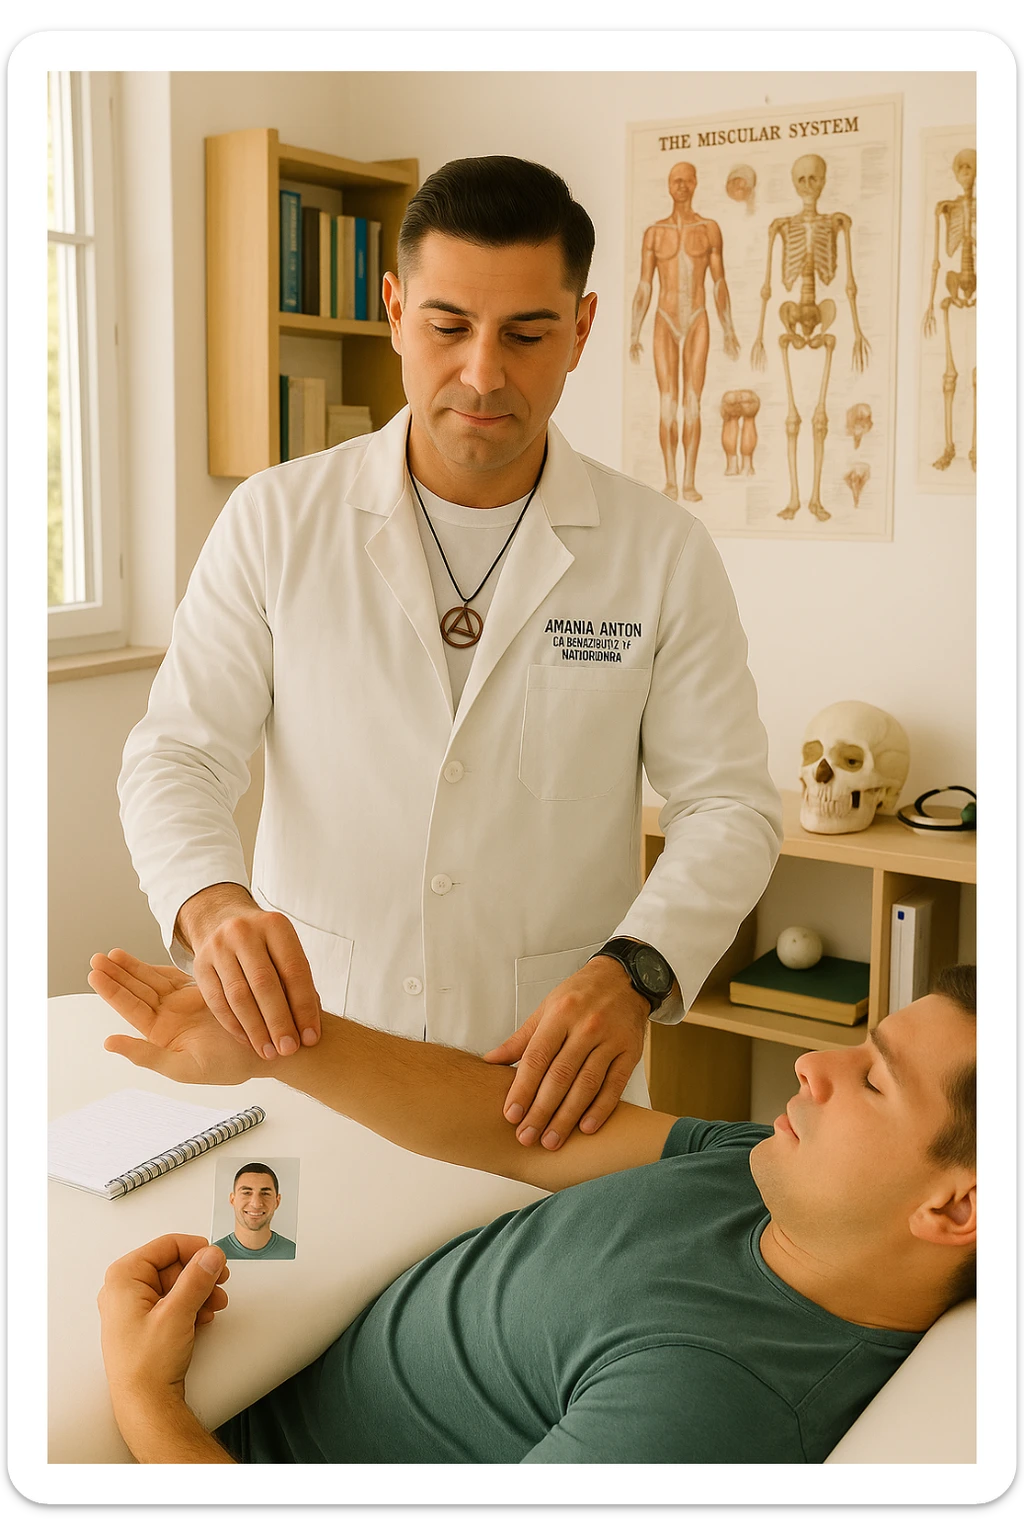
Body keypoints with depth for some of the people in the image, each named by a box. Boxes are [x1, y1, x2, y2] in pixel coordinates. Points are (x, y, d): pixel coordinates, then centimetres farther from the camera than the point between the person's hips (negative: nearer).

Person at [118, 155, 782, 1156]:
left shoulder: (664, 553, -3)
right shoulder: (275, 521, -2)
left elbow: (729, 806, -4)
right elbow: (175, 756, -4)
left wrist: (634, 971, -23)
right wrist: (212, 904, -26)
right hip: (305, 1050, 1)